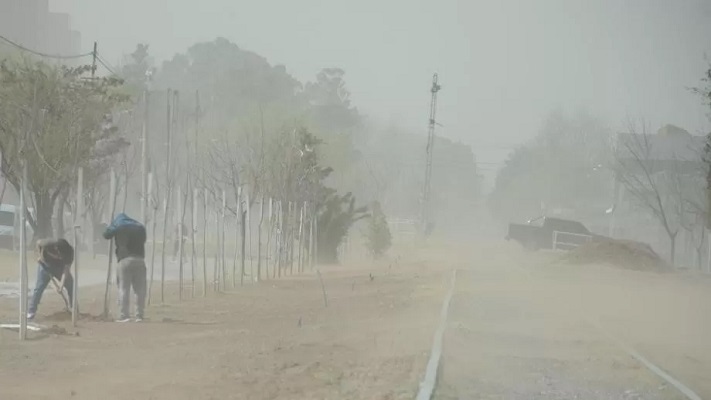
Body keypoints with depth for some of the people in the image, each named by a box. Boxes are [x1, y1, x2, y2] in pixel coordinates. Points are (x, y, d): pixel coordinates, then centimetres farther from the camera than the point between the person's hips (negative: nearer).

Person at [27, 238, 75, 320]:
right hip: (46, 264, -2)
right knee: (39, 287, -13)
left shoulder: (69, 251, -31)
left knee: (71, 286, -4)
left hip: (60, 267, 2)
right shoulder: (48, 244, -35)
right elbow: (38, 243, -10)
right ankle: (31, 311, -11)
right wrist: (41, 256, -13)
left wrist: (61, 285, -36)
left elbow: (66, 270, -30)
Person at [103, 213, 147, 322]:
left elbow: (106, 235, 17)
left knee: (124, 289, -4)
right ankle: (139, 315, 5)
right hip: (140, 260, 3)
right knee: (140, 289, 7)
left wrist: (111, 224, 32)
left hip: (125, 260, -3)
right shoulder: (140, 227, 17)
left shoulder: (118, 226, 4)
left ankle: (123, 315, -10)